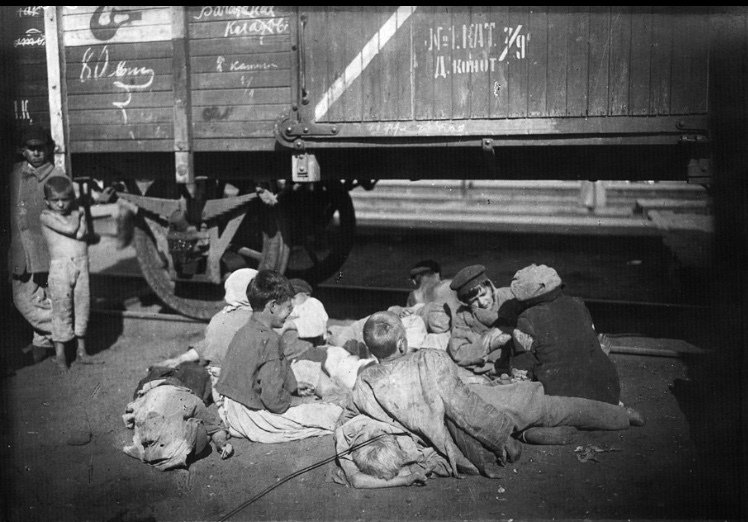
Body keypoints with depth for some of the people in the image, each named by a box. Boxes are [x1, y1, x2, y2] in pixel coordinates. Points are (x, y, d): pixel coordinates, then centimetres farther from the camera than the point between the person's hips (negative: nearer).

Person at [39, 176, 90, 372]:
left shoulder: (78, 213, 12)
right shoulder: (46, 216, 0)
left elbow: (81, 233, -5)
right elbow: (70, 229, -12)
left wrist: (76, 212, 0)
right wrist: (76, 215, 5)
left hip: (81, 264, 3)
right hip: (60, 266, -3)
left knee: (83, 305, 7)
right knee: (61, 307, -2)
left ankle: (81, 346, 22)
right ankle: (60, 352, 6)